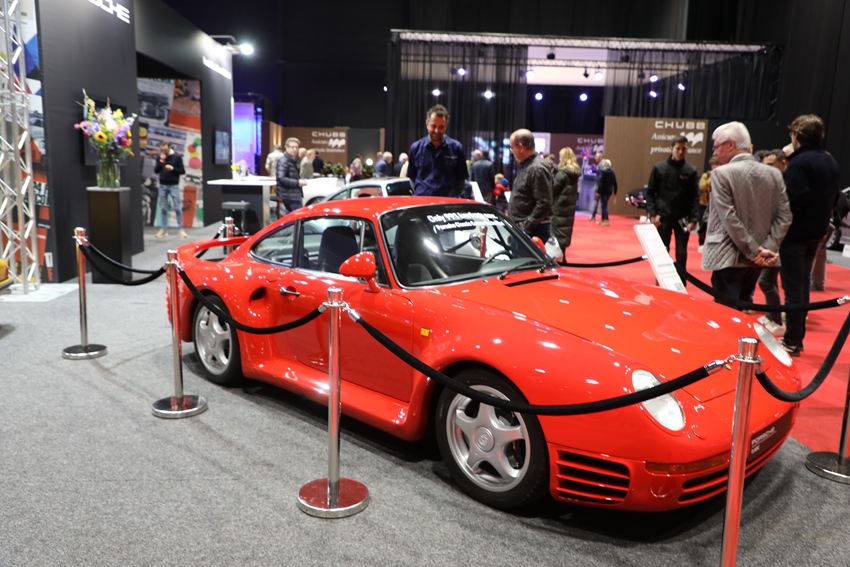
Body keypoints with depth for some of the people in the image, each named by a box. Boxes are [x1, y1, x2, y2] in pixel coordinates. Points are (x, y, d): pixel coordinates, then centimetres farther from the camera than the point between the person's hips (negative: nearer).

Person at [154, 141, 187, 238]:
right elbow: (156, 171, 3)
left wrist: (172, 168, -18)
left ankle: (180, 229, 1)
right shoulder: (160, 157, 7)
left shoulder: (177, 157, -3)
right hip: (163, 185, 3)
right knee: (163, 208, 6)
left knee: (177, 208, -4)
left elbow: (182, 171, -3)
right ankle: (163, 229, 11)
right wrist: (161, 161, -9)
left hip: (174, 185, -3)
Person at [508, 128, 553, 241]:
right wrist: (522, 226, 15)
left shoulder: (537, 169, -17)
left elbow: (544, 204, -22)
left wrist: (526, 227, -21)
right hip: (521, 228, 10)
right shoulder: (526, 166, 15)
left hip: (533, 230, -10)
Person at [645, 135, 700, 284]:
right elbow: (650, 192, 2)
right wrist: (652, 214, -9)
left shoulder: (691, 171, 0)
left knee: (681, 254, 4)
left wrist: (693, 219, -9)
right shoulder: (659, 168, 0)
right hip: (663, 217, 0)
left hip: (683, 219, 0)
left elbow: (695, 197, 0)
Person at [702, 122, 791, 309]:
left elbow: (729, 219, -16)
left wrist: (754, 251, -11)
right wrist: (768, 248, -2)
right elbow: (784, 216, 2)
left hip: (729, 257, -6)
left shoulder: (722, 173, -11)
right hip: (756, 260, 7)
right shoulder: (774, 174, 7)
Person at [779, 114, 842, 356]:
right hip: (816, 232, 8)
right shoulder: (831, 162, 10)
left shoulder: (799, 162, -17)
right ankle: (797, 336, 26)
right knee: (803, 284, 17)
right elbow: (834, 198, 15)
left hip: (795, 233, -8)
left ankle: (792, 342, 3)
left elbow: (792, 200, -25)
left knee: (793, 287, -3)